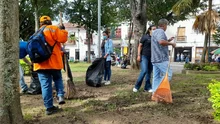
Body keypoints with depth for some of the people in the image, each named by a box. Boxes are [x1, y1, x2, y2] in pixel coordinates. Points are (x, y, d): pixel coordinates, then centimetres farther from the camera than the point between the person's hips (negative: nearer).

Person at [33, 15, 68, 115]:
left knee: (45, 85, 3)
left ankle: (49, 107, 6)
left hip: (40, 63, 4)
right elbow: (62, 38, -11)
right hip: (53, 61, -4)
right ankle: (60, 96, 0)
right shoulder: (52, 28, 2)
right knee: (58, 79, 20)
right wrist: (62, 30, 6)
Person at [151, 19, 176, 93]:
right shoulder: (160, 31, -9)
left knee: (156, 77, 8)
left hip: (155, 59, 10)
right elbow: (161, 42, -28)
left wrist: (168, 40, 27)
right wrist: (171, 43, -14)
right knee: (168, 74, -4)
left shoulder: (155, 32, 23)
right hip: (161, 59, -10)